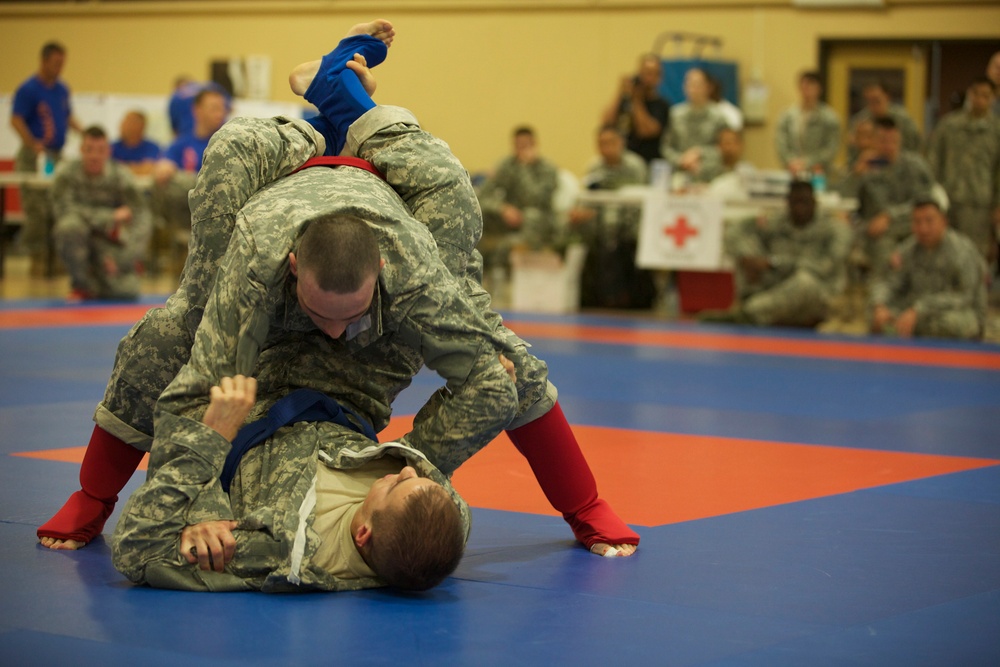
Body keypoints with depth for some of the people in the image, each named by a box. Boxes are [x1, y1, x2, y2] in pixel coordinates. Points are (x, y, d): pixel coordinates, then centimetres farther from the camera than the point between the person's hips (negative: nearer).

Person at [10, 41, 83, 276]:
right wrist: (33, 144, -27)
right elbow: (16, 121, -13)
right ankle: (37, 257, -4)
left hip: (57, 155, 7)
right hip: (34, 157, -7)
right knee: (37, 210, -9)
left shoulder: (62, 89, 13)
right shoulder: (28, 89, -8)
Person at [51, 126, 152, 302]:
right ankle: (81, 286, -10)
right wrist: (111, 217, -27)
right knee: (69, 225, -36)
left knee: (126, 292, -20)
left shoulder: (120, 175, -12)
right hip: (79, 241, -1)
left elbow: (142, 216, -17)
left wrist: (126, 256, -28)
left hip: (110, 242, 1)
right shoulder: (67, 172, -13)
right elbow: (64, 208, -25)